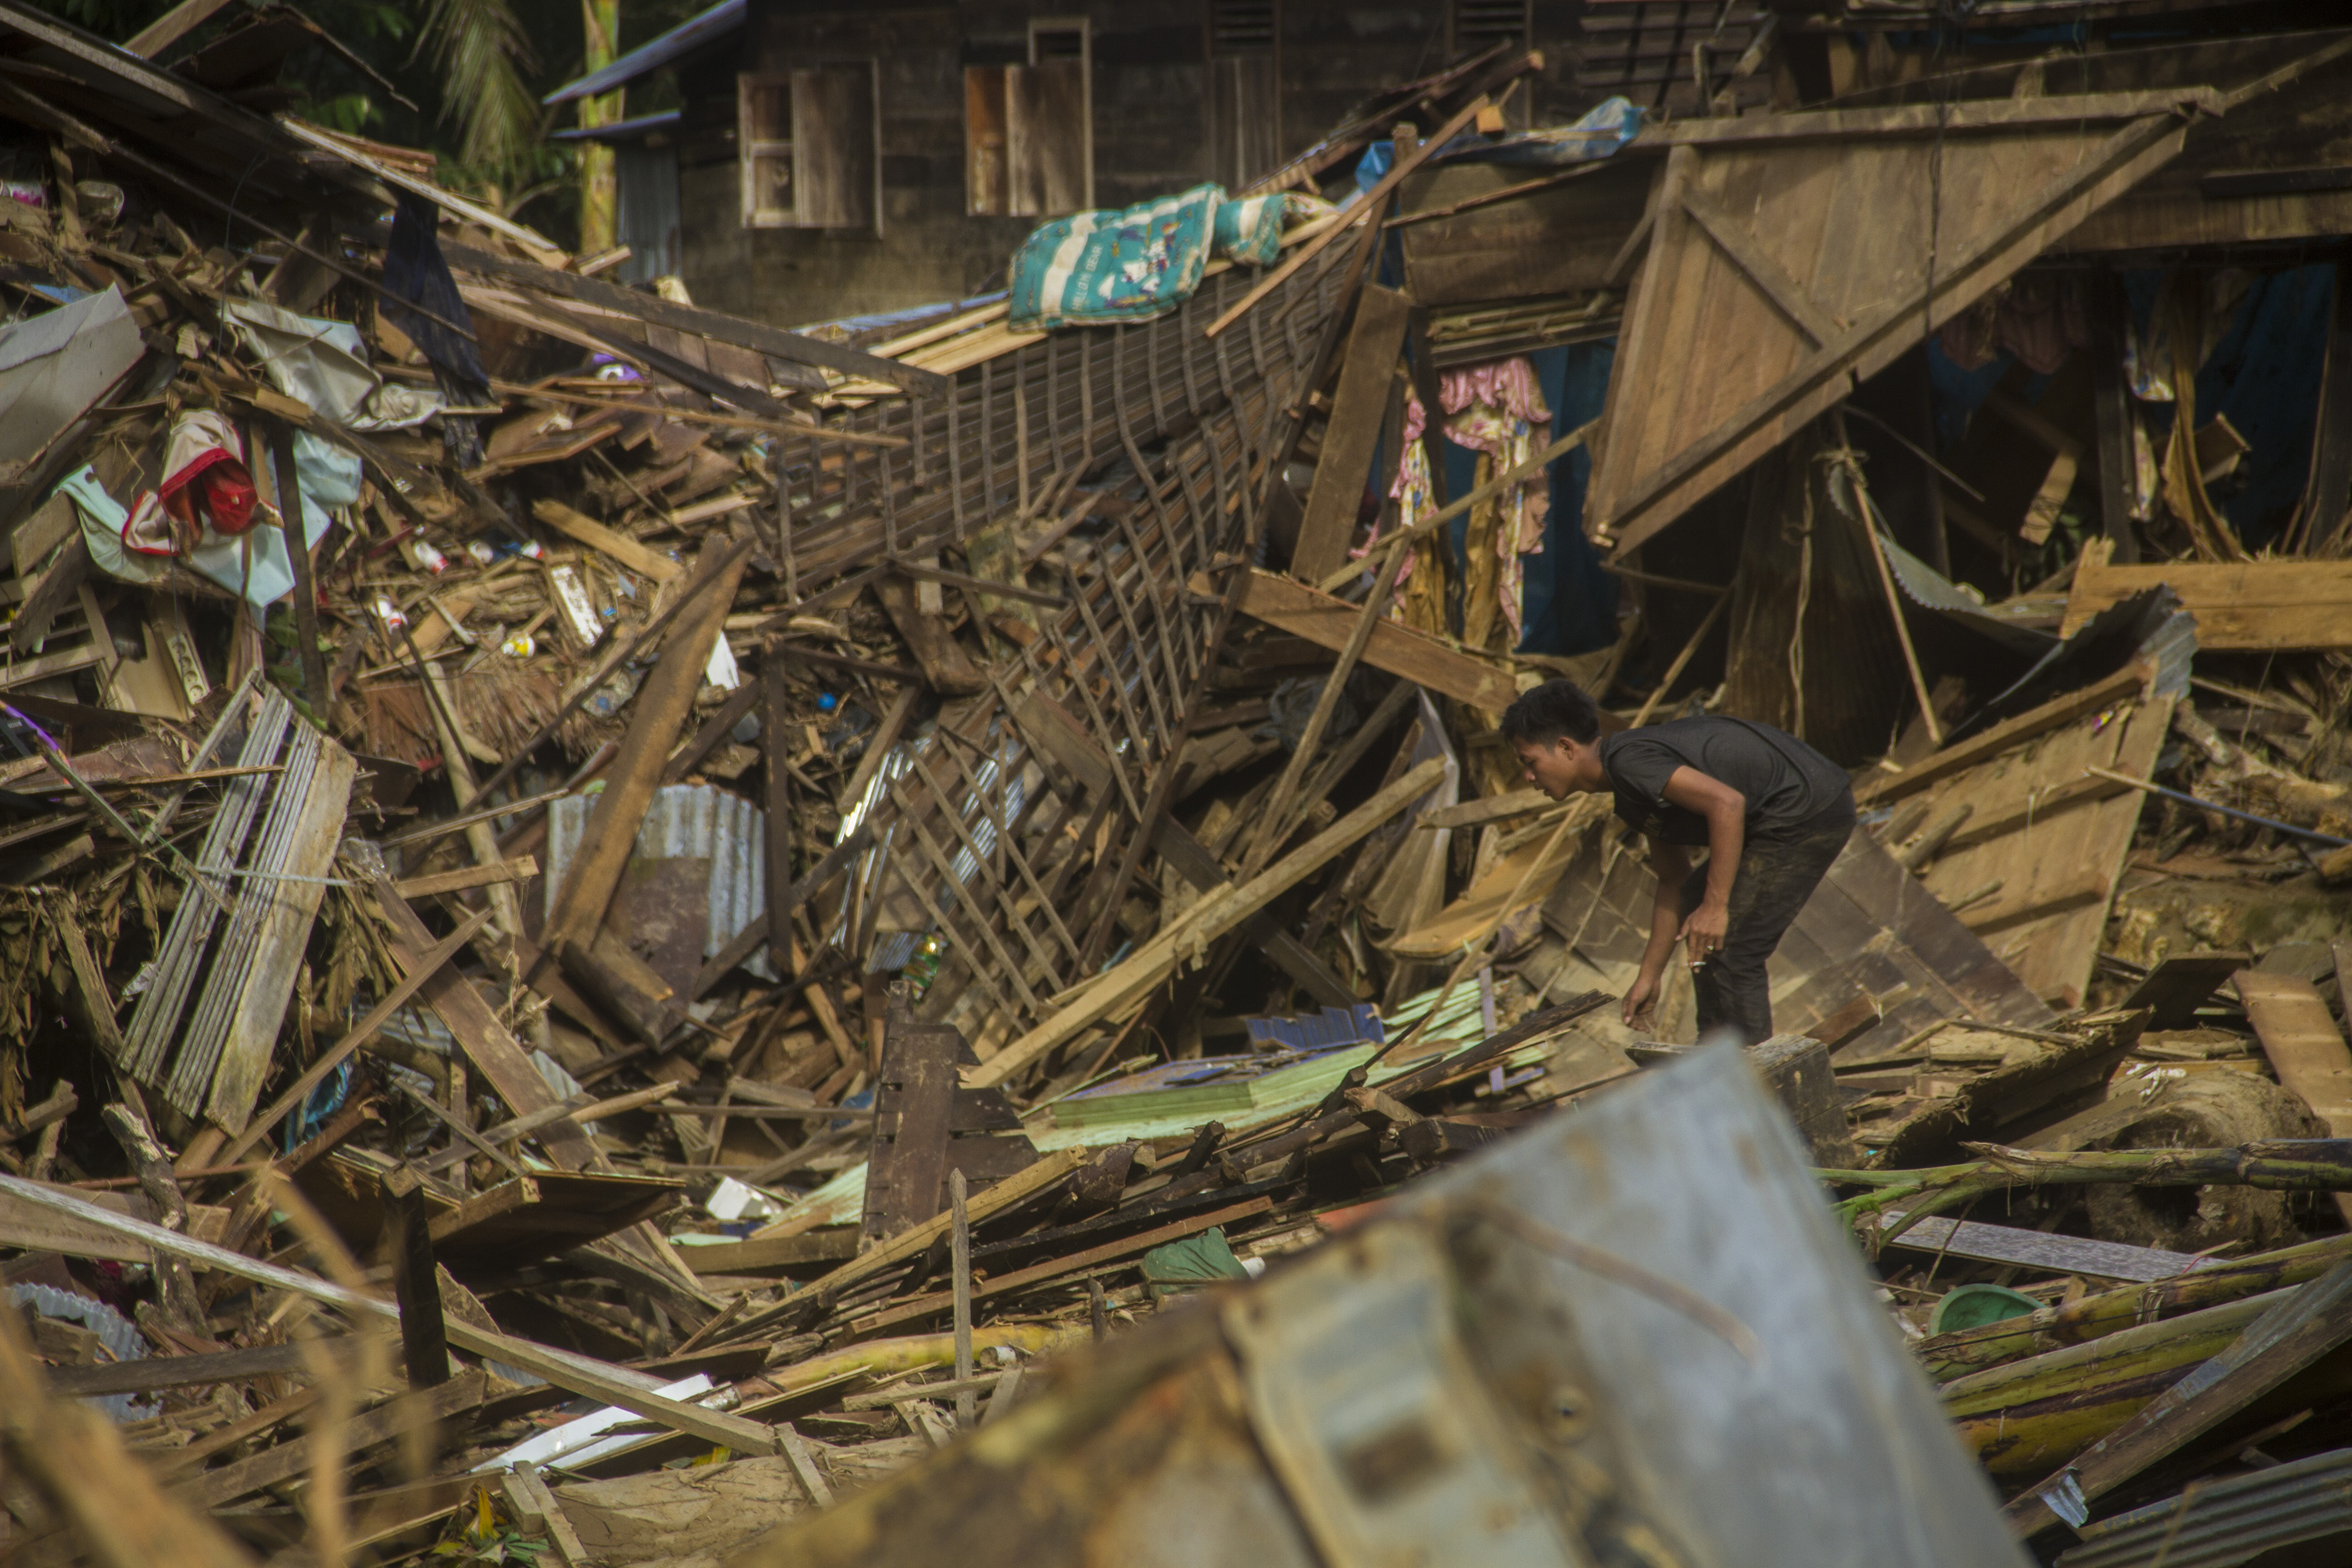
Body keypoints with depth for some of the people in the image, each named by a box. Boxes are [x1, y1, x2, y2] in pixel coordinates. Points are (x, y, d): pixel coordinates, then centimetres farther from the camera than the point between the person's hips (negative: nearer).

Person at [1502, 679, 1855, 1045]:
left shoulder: (1628, 761, -19)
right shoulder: (1629, 794, 14)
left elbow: (1727, 803, -28)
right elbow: (1674, 880, 22)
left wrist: (1716, 906, -24)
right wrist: (1649, 977, 22)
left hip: (1809, 810, -11)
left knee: (1730, 950, -10)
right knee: (1695, 897, 23)